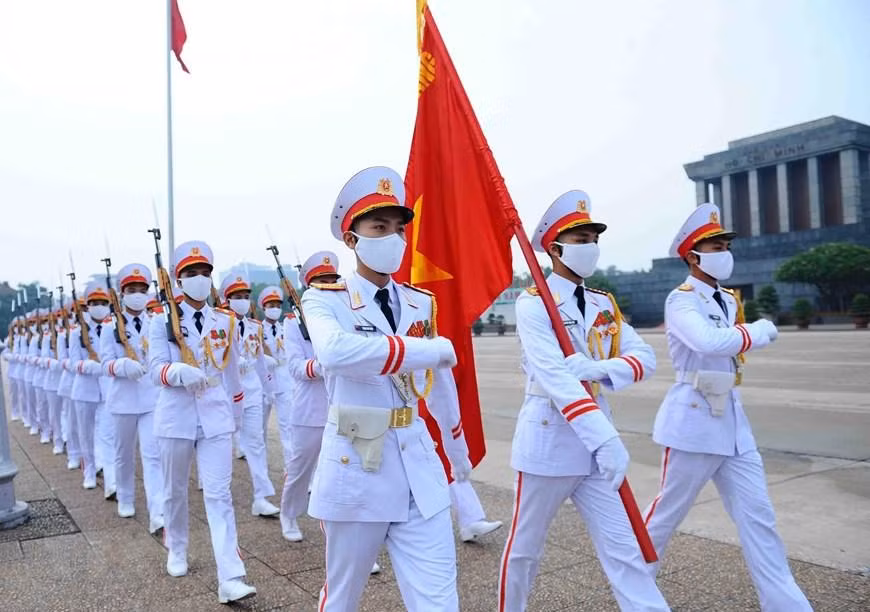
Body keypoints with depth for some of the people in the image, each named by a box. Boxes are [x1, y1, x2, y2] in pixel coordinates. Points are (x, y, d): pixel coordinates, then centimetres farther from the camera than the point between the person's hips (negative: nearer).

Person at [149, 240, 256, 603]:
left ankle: (230, 579, -8)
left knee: (219, 495, -5)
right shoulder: (163, 321, -3)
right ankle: (176, 552, 42)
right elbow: (156, 369, -11)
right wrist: (182, 372, -32)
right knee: (175, 491, 16)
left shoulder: (226, 321, 4)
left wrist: (235, 407, 21)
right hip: (176, 418, 0)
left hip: (216, 418, 1)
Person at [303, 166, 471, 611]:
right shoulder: (324, 299, -8)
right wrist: (435, 349, -26)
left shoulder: (421, 304, 7)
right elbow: (334, 352, -32)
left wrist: (457, 451, 27)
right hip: (355, 466, -3)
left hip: (419, 465, 4)